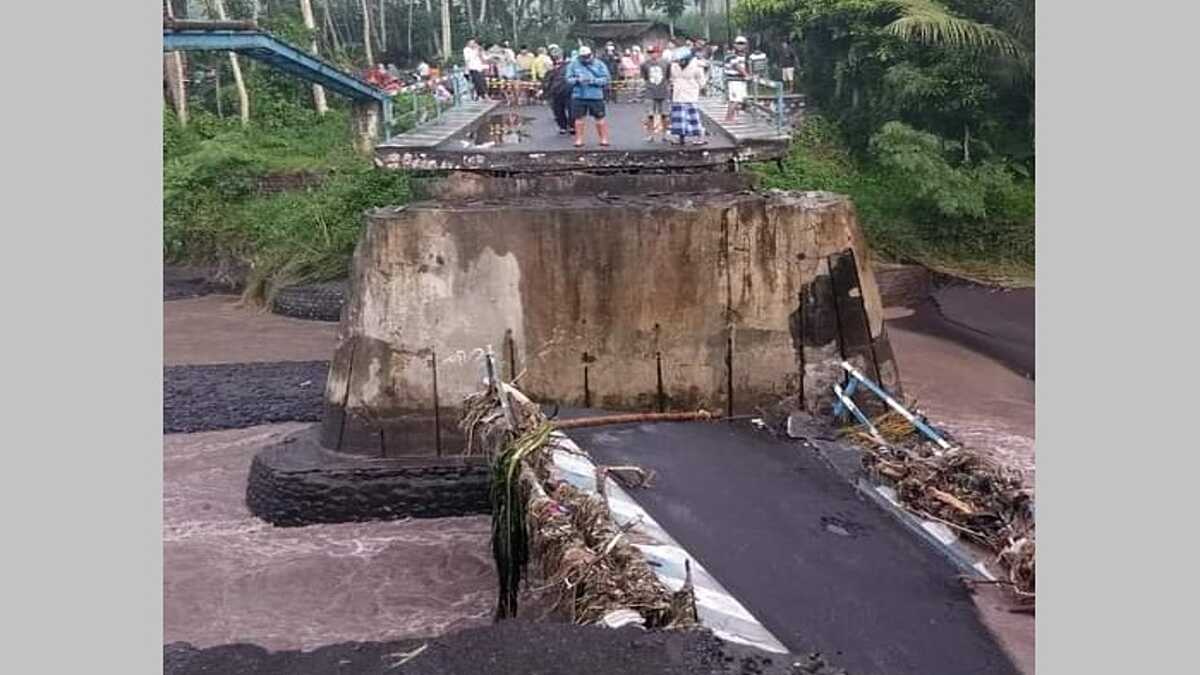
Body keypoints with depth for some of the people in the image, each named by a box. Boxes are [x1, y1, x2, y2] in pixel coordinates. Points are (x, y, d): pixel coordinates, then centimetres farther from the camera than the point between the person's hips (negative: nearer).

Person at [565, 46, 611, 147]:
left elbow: (606, 79, -4)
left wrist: (594, 80, -18)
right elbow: (568, 79, 2)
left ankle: (604, 139, 10)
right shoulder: (573, 64, 5)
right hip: (579, 96, 1)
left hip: (596, 96, -1)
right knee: (579, 118, 4)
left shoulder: (599, 64, 2)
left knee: (599, 119, 1)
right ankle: (579, 140, 14)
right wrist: (577, 80, -19)